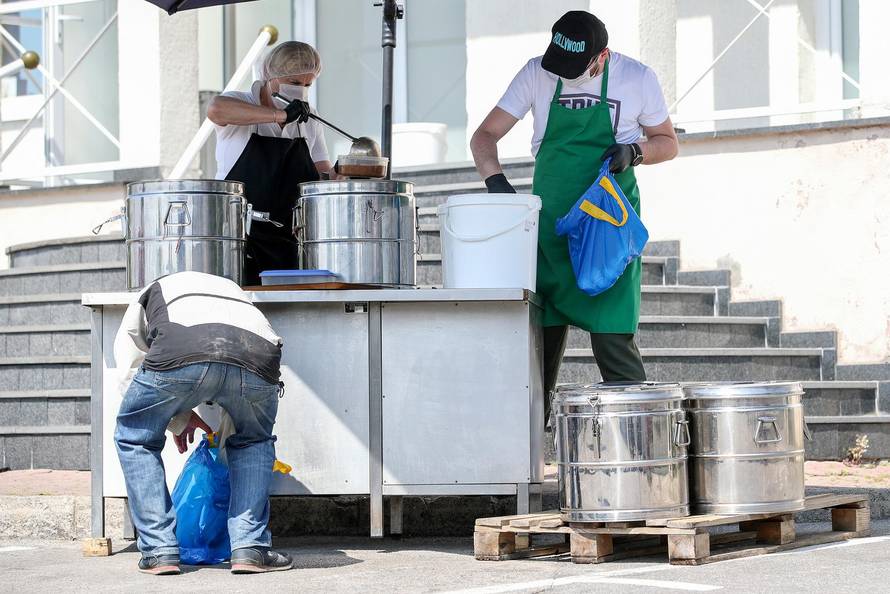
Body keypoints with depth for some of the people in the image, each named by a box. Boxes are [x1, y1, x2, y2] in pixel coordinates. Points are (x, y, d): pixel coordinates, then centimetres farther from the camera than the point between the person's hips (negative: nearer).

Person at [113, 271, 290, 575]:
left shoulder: (152, 292, 40)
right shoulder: (233, 291, 46)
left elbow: (129, 374, 32)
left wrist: (179, 419, 43)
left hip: (180, 354, -2)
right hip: (256, 353, 2)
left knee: (135, 439, 24)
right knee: (253, 441, 32)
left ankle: (159, 551, 18)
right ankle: (250, 548, 20)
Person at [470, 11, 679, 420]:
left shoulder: (637, 79, -3)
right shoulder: (537, 74, 0)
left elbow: (668, 143, 10)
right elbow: (485, 135, 2)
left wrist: (635, 151, -13)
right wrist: (496, 181, -17)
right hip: (549, 224, 2)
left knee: (612, 336, -11)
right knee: (540, 336, 3)